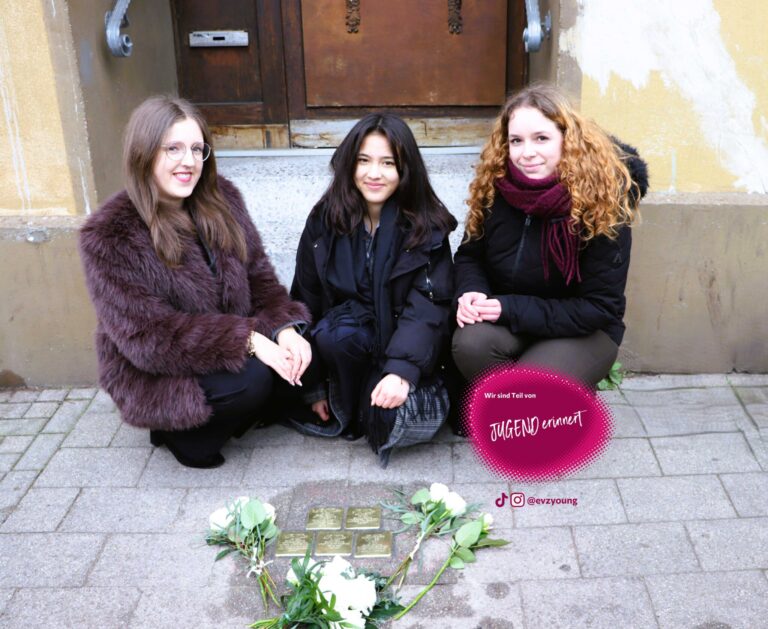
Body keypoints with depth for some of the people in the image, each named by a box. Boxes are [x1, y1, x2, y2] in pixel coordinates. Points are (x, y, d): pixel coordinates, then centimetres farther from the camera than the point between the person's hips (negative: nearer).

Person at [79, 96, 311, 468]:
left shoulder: (220, 200, -2)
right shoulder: (109, 237, -20)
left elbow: (258, 277, 0)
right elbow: (145, 336, -23)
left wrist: (285, 327, -22)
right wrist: (246, 339, -30)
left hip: (225, 351, 6)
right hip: (153, 377, -6)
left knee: (295, 350, -17)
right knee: (251, 380, -29)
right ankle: (186, 437, 2)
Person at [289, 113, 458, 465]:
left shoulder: (427, 227, -9)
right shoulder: (324, 222, -3)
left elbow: (428, 304, -18)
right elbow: (306, 301, 0)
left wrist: (402, 369, -35)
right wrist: (313, 386, -3)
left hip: (403, 345, -2)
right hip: (348, 335, 2)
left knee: (392, 416, -31)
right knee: (337, 335, -34)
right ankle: (346, 415, -7)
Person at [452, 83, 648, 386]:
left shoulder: (603, 201, -19)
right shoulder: (495, 184, -9)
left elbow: (600, 308, -16)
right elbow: (470, 254, 5)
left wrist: (512, 309, -24)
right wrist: (472, 293, -19)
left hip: (583, 330, -3)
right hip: (504, 317, 3)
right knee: (470, 343, -29)